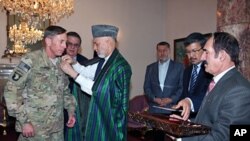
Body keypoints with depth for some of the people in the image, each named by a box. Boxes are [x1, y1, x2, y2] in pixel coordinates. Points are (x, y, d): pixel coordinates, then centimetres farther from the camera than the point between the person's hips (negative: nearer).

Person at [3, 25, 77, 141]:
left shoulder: (61, 63, 6)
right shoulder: (31, 60, -13)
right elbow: (11, 90, -12)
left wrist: (71, 110, 6)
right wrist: (24, 121, -15)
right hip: (35, 127, -5)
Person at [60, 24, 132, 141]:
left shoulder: (121, 67, -24)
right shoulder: (105, 61, 3)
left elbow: (96, 89, -22)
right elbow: (88, 72, 14)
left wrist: (73, 73, -19)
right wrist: (73, 63, -3)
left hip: (111, 120, -8)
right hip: (100, 116, 8)